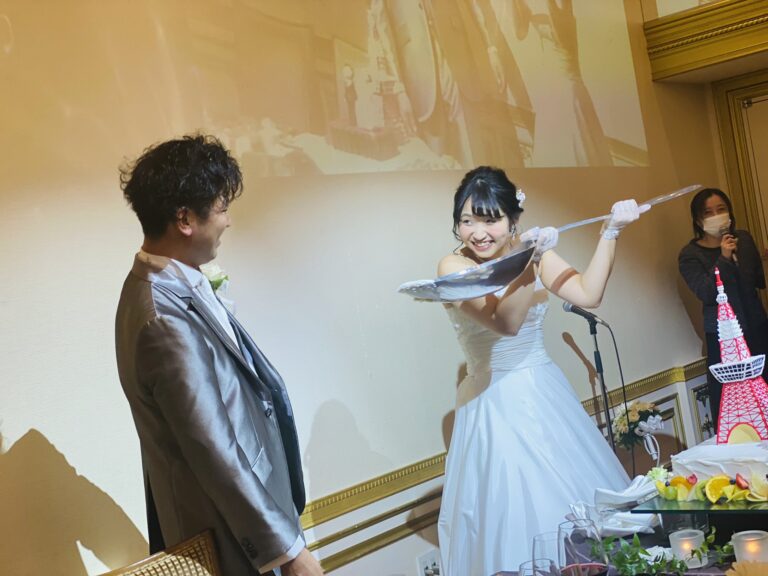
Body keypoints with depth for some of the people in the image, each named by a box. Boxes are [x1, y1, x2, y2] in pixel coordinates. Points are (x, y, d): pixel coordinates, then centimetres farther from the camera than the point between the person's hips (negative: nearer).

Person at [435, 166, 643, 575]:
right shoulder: (453, 266, -14)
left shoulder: (531, 250, 0)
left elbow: (588, 295, -8)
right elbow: (505, 322, -25)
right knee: (512, 507, -1)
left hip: (547, 393, 5)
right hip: (495, 405, -5)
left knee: (582, 493, 12)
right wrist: (531, 262, -33)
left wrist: (611, 232, -10)